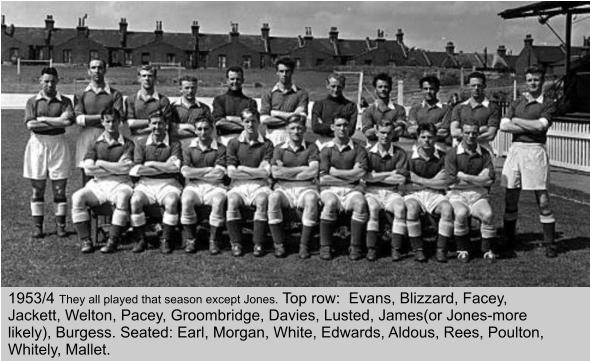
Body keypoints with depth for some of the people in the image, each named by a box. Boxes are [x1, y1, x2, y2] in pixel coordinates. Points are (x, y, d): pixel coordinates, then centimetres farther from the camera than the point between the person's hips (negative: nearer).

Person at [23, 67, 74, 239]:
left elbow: (68, 121, -12)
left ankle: (60, 225, 8)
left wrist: (42, 119, -9)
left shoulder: (64, 101, 6)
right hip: (37, 143, 0)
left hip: (58, 143, 0)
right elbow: (30, 124, -9)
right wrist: (57, 122, -9)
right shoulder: (32, 101, 6)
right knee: (37, 187, 3)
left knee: (59, 187, 1)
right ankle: (37, 226, 9)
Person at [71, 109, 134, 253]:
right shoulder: (96, 144, 11)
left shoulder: (127, 144, 6)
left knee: (122, 198, -36)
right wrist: (115, 169, -5)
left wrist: (101, 163, -3)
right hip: (98, 184, 2)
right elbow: (88, 168, -3)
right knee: (77, 197, -24)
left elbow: (125, 167, -8)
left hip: (120, 184, -2)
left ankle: (113, 241, -29)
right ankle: (86, 241, -21)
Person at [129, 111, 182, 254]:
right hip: (145, 183, 1)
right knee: (135, 201, -29)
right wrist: (165, 167, -7)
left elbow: (175, 167, -8)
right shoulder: (141, 143, 10)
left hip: (168, 184, -1)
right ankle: (140, 240, -13)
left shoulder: (174, 144, 7)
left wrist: (150, 164, -6)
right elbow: (136, 169, -2)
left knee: (171, 202, -32)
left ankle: (166, 240, -17)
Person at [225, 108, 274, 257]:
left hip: (259, 185, 0)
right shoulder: (234, 143, 10)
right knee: (232, 201, -31)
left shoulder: (266, 144, 8)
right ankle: (236, 244, -22)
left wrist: (243, 169, -1)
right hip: (238, 185, 0)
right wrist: (256, 171, -1)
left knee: (263, 200, -33)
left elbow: (266, 172, -1)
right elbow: (231, 172, 1)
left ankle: (258, 244, -27)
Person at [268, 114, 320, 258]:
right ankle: (279, 245, -23)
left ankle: (304, 246, -27)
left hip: (306, 187, -1)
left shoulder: (311, 148, 12)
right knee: (273, 198, -33)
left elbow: (313, 172, -4)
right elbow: (275, 173, 0)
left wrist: (286, 172, -1)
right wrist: (302, 169, -3)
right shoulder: (279, 148, 15)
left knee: (311, 199, -35)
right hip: (284, 188, 1)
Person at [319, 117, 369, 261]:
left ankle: (355, 247, -23)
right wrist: (350, 176, 0)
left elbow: (359, 173, -3)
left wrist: (334, 172, -1)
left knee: (360, 203, -32)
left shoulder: (358, 149, 12)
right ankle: (325, 247, -24)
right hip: (330, 189, 0)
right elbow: (323, 179, 1)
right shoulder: (326, 150, 11)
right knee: (331, 203, -34)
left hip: (352, 189, 1)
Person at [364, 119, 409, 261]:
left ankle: (396, 248, -27)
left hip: (392, 192, 0)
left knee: (400, 207, -31)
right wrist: (390, 174, -6)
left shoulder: (400, 153, 7)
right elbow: (366, 176, -5)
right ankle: (371, 248, -27)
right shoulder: (368, 152, 8)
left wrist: (377, 176, -3)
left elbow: (401, 180, -3)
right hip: (372, 191, 0)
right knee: (372, 208, -33)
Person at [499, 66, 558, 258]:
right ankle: (508, 243, 13)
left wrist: (516, 121, -1)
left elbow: (541, 125, -12)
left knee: (543, 200, -1)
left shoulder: (548, 103, 4)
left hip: (535, 150, -3)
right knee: (510, 200, 4)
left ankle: (550, 245, 8)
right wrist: (531, 127, -6)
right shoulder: (517, 103, 15)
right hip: (515, 149, 4)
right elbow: (503, 125, 1)